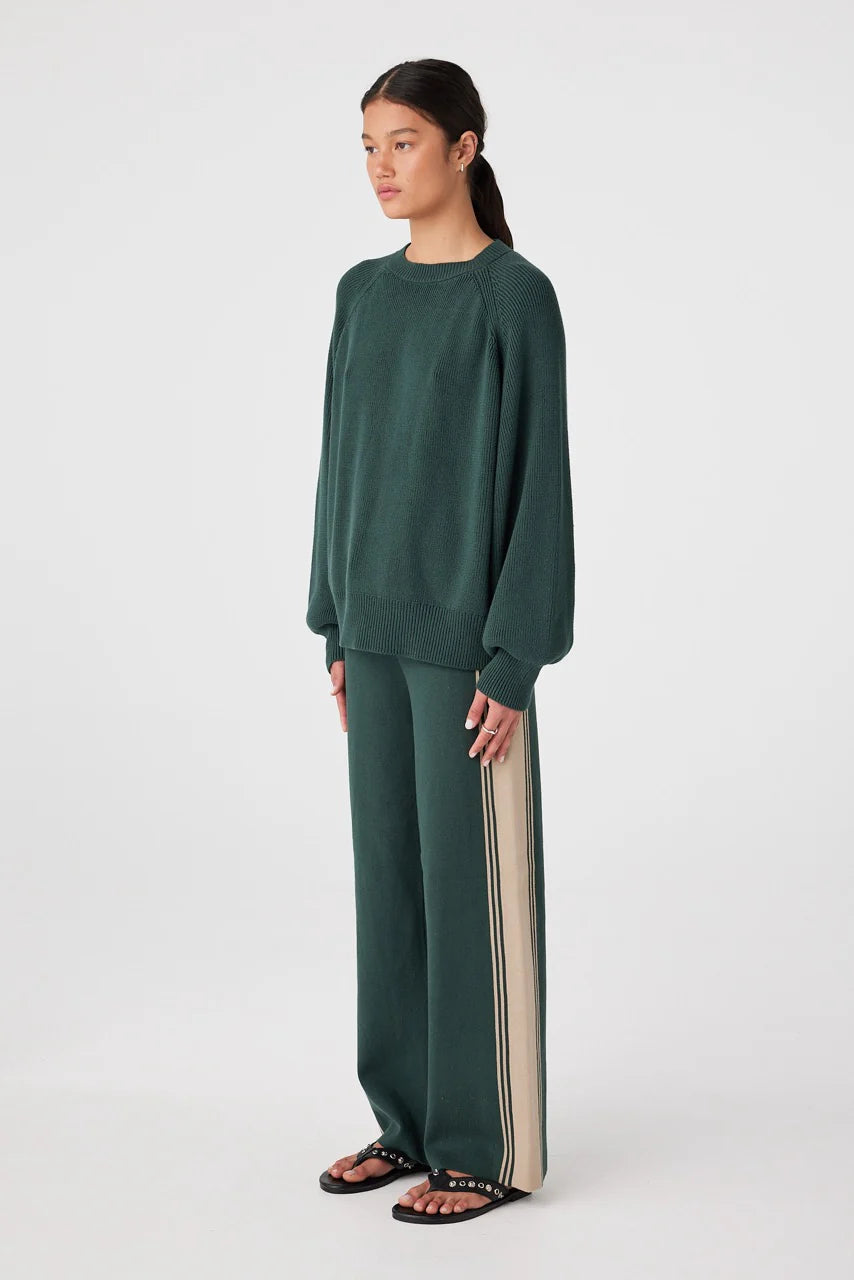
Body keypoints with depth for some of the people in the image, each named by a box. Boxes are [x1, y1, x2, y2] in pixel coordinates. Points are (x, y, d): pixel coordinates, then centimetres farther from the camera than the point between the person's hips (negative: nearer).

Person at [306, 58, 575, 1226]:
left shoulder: (516, 296, -10)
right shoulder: (364, 294, 10)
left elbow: (539, 479, -12)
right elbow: (341, 464, 13)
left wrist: (511, 659, -15)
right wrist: (336, 626, 11)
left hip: (465, 633, -7)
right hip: (377, 626, 7)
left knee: (474, 884, 0)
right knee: (390, 871, 12)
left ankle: (493, 1148, 13)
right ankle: (411, 1120, 25)